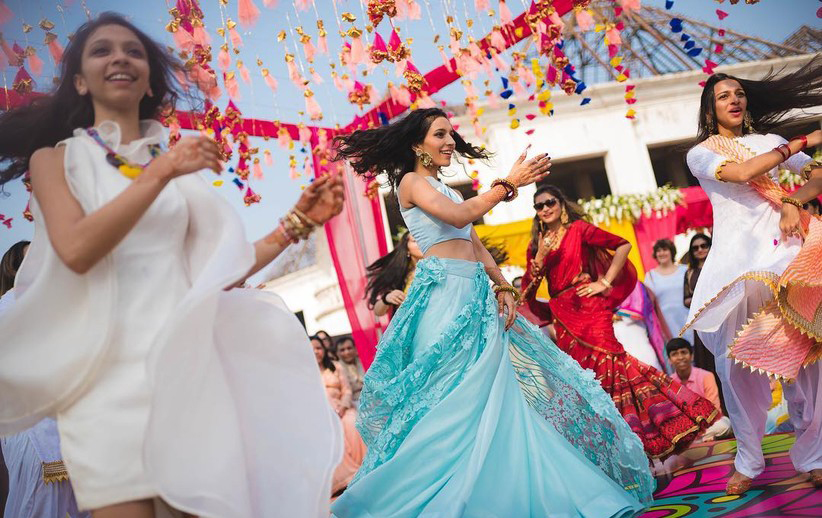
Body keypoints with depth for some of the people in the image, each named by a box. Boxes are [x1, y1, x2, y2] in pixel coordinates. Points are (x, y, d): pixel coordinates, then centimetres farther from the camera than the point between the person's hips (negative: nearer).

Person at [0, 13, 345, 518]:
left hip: (187, 361, 3)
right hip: (111, 368, -2)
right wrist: (158, 174, -16)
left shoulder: (180, 171, 15)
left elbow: (218, 271, 11)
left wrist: (299, 222, 8)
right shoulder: (55, 158, 8)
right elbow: (76, 250, -11)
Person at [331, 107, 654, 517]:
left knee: (499, 391, 6)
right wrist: (508, 184, -15)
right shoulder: (411, 181, 1)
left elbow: (476, 247, 19)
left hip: (475, 297, 8)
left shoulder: (444, 189, 25)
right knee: (458, 393, -11)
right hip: (445, 293, -8)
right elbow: (457, 216, -17)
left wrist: (503, 289, 6)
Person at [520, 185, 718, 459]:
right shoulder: (536, 245, 14)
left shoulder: (578, 229, 1)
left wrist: (605, 283, -7)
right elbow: (527, 288, 6)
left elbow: (623, 245, -3)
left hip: (588, 306, -5)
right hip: (562, 315, 5)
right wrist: (539, 258, -7)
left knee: (605, 363, -17)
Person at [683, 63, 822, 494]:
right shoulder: (700, 154, 10)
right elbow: (742, 173, -10)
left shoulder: (770, 142, 20)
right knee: (736, 359, -5)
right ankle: (748, 461, 7)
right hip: (736, 254, -2)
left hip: (783, 245, 2)